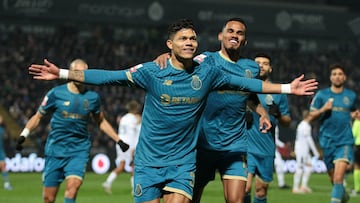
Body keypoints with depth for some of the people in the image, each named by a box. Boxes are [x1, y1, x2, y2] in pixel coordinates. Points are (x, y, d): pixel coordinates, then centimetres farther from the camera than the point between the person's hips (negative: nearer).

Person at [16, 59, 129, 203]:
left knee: (73, 185, -25)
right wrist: (24, 134, -6)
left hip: (79, 149, 0)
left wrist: (118, 140, 16)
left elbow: (101, 122, 20)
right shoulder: (56, 93, -2)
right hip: (55, 149, 0)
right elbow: (38, 116, 7)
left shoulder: (93, 97, 4)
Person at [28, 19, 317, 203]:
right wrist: (62, 74, -11)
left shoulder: (207, 72, 0)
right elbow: (109, 76, -6)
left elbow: (245, 83, 10)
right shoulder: (152, 71, -6)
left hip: (183, 159, 1)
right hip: (149, 159, -1)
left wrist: (287, 88, 10)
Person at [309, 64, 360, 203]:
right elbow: (312, 115, 5)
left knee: (338, 177, -19)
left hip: (345, 141, -1)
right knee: (333, 178, 11)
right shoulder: (322, 95, 4)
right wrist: (323, 109, -14)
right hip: (327, 140, 1)